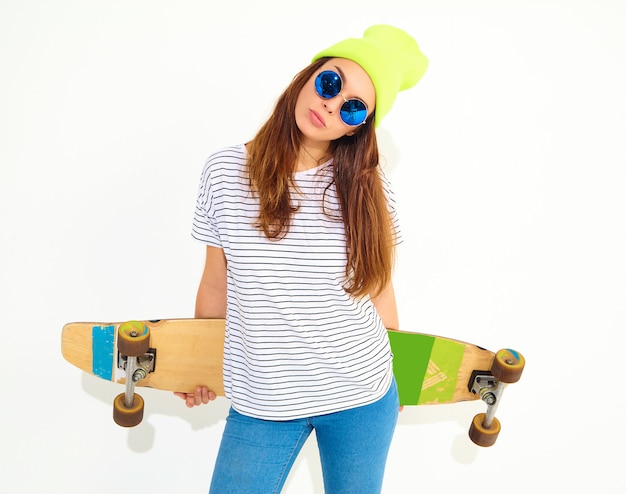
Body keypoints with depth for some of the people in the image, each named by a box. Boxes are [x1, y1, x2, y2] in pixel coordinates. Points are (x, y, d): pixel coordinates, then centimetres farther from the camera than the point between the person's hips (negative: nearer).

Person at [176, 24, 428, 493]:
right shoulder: (226, 171, -6)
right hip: (261, 403, 0)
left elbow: (379, 290, 3)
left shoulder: (369, 189, -7)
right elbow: (216, 284, 3)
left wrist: (394, 373, 13)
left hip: (363, 399, 1)